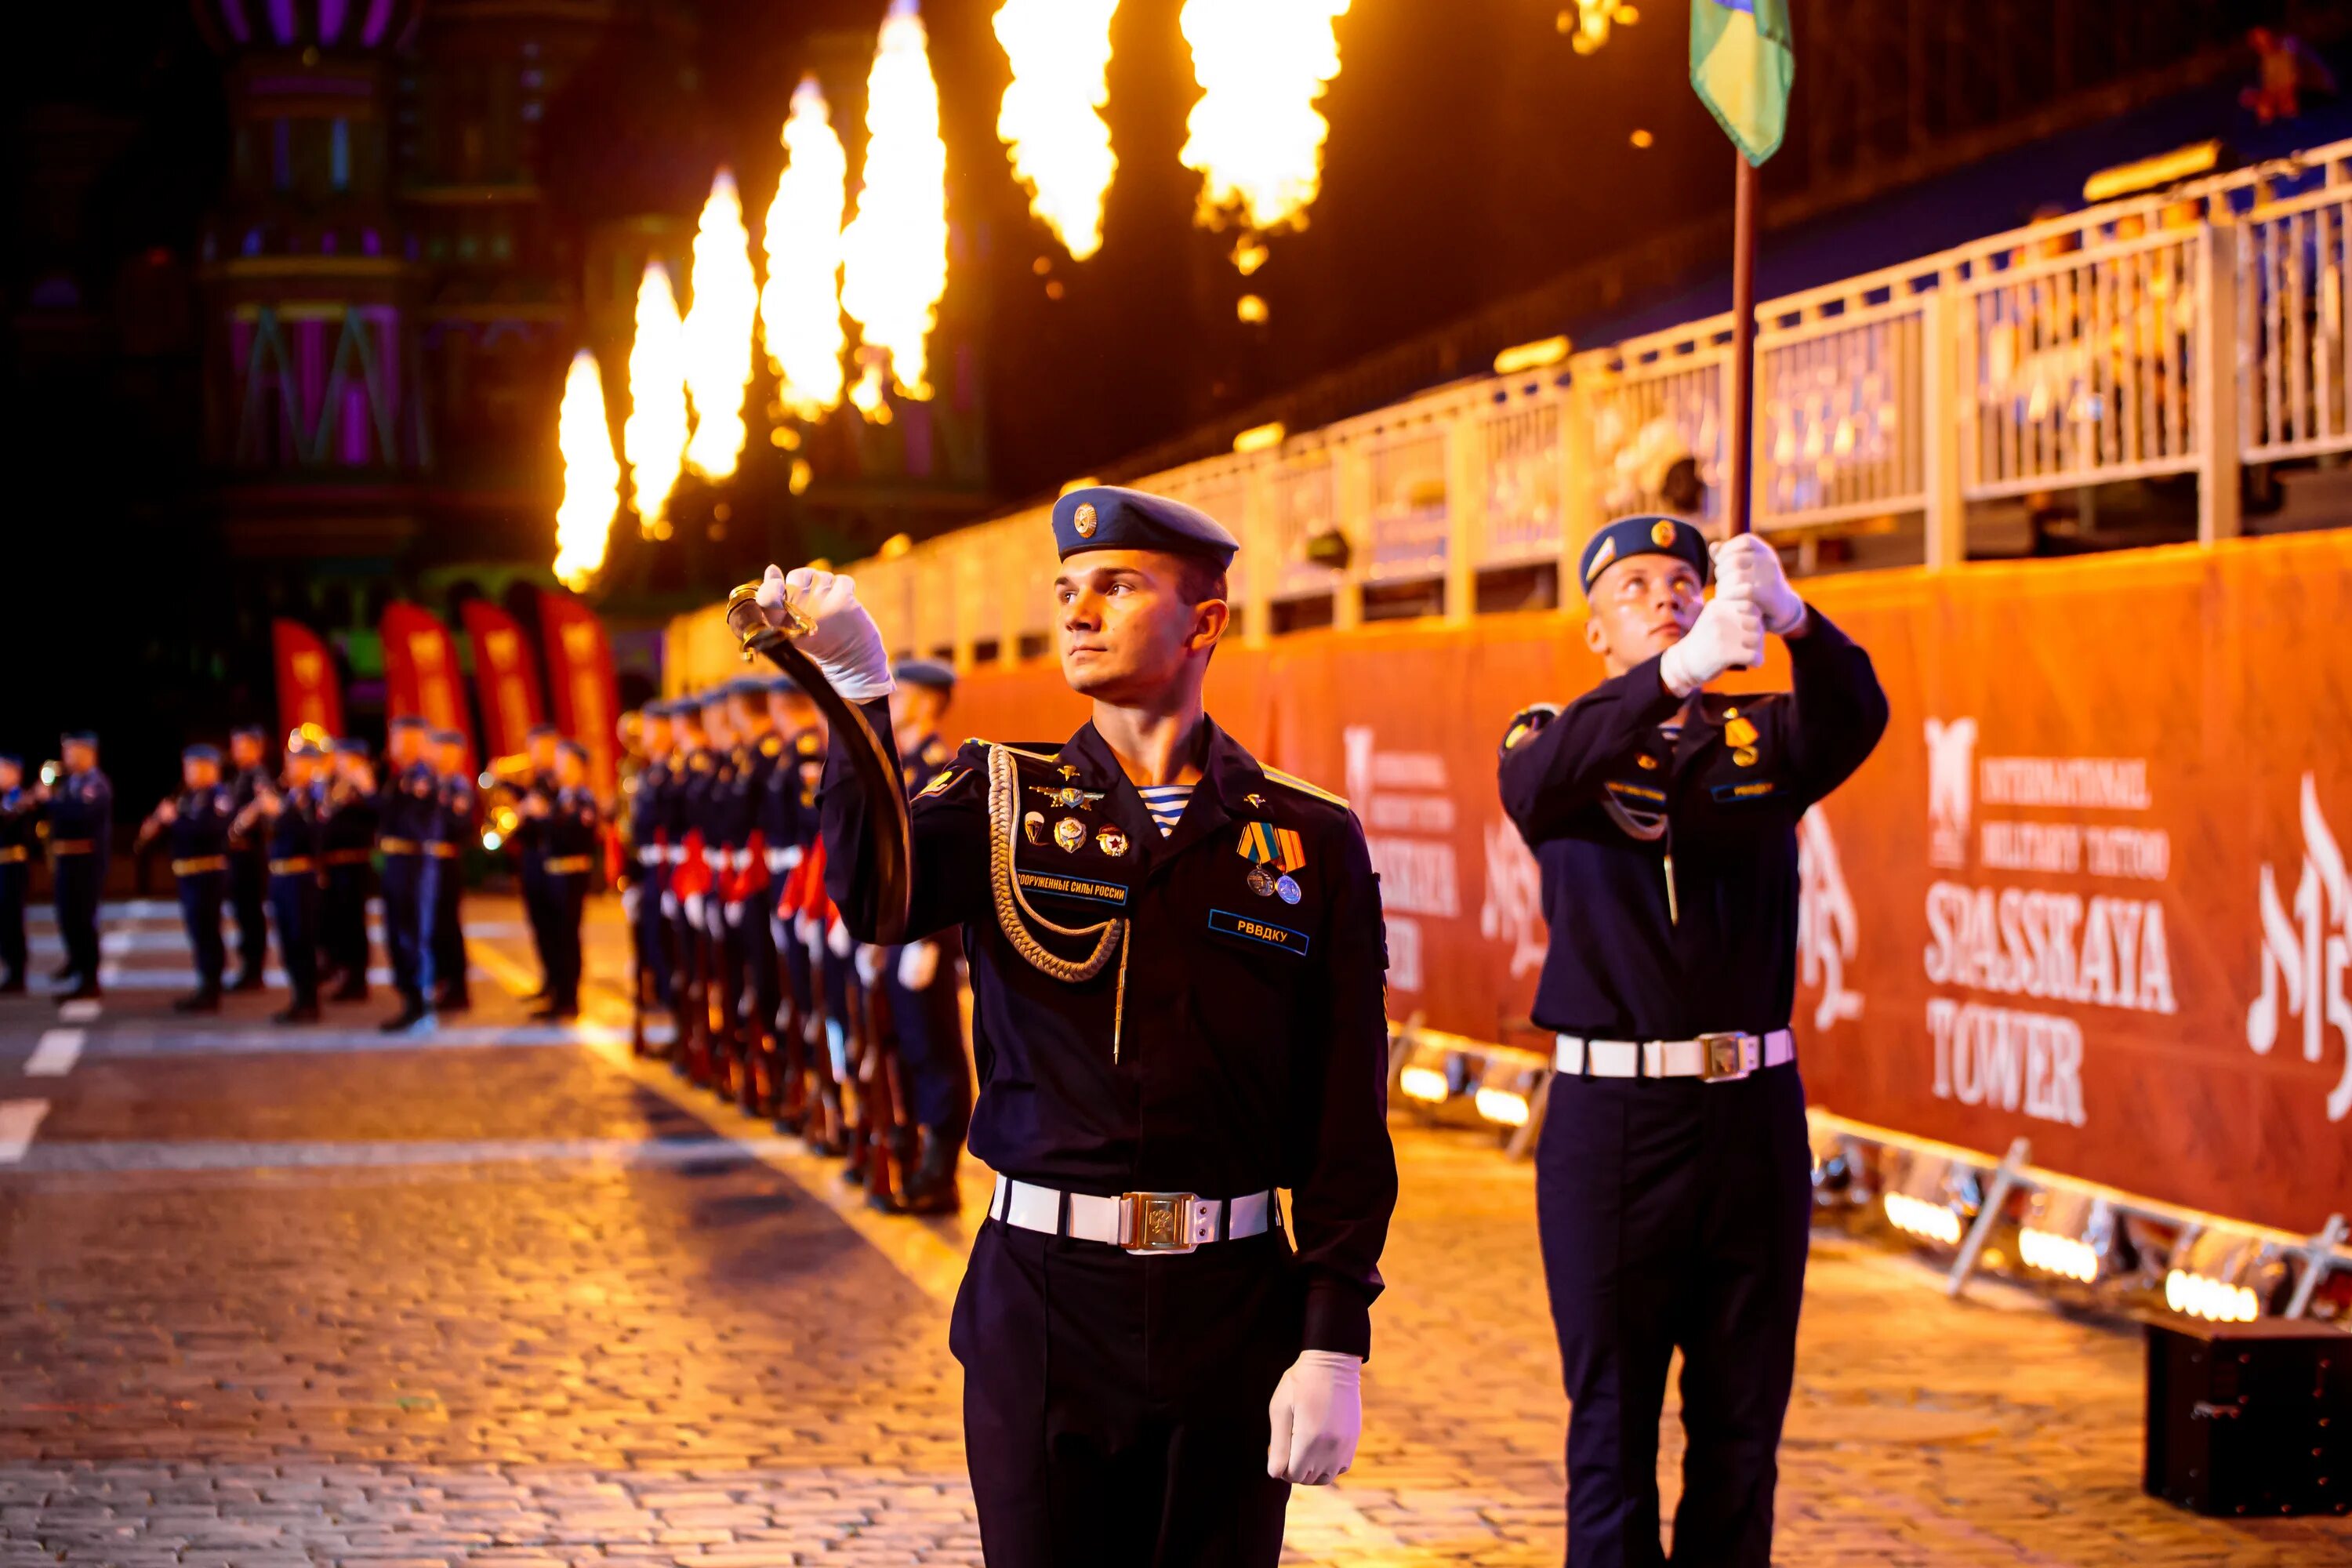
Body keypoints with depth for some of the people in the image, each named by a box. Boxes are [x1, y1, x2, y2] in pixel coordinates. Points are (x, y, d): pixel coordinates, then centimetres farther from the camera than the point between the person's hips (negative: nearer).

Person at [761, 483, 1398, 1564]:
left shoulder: (1311, 838, 3)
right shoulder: (1003, 797, 6)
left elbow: (1351, 1116, -1)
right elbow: (875, 897, -17)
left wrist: (1334, 1344, -8)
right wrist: (859, 696, -30)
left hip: (1234, 1307, 0)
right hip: (1042, 1301, 0)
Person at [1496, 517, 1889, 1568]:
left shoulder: (1763, 737, 10)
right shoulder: (1559, 739, 4)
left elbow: (1856, 718, -13)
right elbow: (1538, 789, -21)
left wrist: (1789, 616, -35)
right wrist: (1679, 669, -38)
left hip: (1755, 1121, 2)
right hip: (1610, 1123, -2)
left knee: (1742, 1421, 8)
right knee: (1612, 1418, 2)